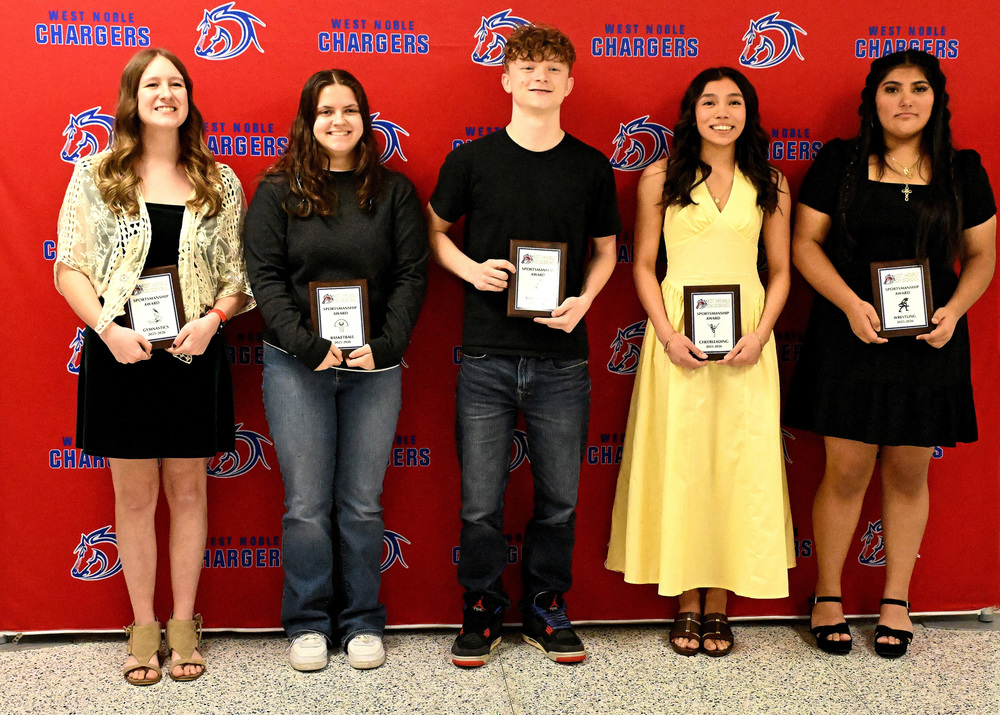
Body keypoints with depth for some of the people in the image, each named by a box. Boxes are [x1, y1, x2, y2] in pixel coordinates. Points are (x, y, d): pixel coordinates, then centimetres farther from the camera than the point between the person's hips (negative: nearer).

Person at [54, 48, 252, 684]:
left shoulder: (221, 182, 6)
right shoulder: (96, 174, 2)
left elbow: (241, 272, 6)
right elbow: (70, 267, 0)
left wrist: (212, 319, -12)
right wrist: (108, 328, -14)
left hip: (195, 355, 1)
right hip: (121, 354, -1)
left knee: (188, 489, 9)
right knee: (135, 495, 7)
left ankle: (184, 623, 23)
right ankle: (143, 626, 21)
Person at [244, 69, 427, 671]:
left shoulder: (394, 191, 6)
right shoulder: (278, 191, 3)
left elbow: (413, 275, 1)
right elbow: (265, 276, -3)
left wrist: (384, 346, -12)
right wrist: (308, 344, -15)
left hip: (375, 365, 1)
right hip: (297, 366, -1)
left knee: (362, 502, 7)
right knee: (306, 503, 3)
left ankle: (363, 622, 21)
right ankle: (308, 622, 19)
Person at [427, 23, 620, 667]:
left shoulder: (592, 166, 5)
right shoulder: (472, 159, 2)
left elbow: (606, 248, 14)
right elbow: (435, 231, 12)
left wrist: (583, 300, -5)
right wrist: (472, 269, -7)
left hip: (562, 358, 1)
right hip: (486, 357, -1)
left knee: (559, 499, 9)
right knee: (481, 503, 4)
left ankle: (547, 609, 28)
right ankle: (482, 610, 25)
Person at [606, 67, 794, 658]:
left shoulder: (769, 184, 8)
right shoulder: (660, 178, 4)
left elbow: (781, 271, 9)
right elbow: (643, 265, 4)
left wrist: (760, 335, -7)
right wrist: (668, 334, -9)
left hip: (745, 339, 1)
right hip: (678, 336, -1)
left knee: (737, 466, 3)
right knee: (679, 465, 2)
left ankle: (719, 604, 15)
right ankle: (687, 603, 14)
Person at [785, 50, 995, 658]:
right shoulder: (840, 162, 2)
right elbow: (806, 243, 1)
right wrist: (849, 303, -13)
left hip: (930, 341, 2)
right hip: (850, 336, -2)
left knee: (909, 473, 8)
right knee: (847, 470, -1)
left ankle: (896, 602, 24)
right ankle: (828, 597, 18)